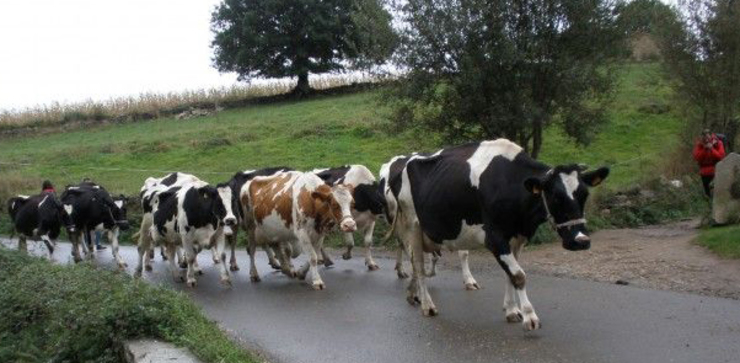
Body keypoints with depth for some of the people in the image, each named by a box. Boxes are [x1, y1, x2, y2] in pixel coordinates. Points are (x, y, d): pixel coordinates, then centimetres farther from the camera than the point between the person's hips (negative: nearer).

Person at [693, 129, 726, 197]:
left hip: (716, 171, -2)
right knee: (707, 191, 11)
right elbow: (696, 158, -14)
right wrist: (704, 149, -24)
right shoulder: (699, 145, -6)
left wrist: (712, 149, -28)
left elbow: (721, 156, -18)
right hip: (705, 172, 2)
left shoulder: (718, 143, -9)